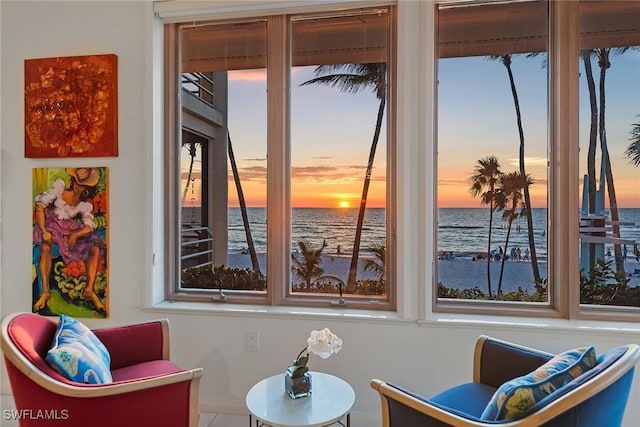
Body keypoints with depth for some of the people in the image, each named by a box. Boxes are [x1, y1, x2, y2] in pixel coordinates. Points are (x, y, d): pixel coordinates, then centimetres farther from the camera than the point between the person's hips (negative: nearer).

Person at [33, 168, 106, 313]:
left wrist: (75, 235, -32)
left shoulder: (85, 205, 1)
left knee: (95, 248, -19)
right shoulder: (59, 186, -6)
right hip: (52, 224, -2)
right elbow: (40, 206, -12)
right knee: (46, 247, -35)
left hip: (71, 229, 2)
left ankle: (89, 290, -20)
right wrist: (43, 230, -25)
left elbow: (89, 227, -10)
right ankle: (45, 291, -28)